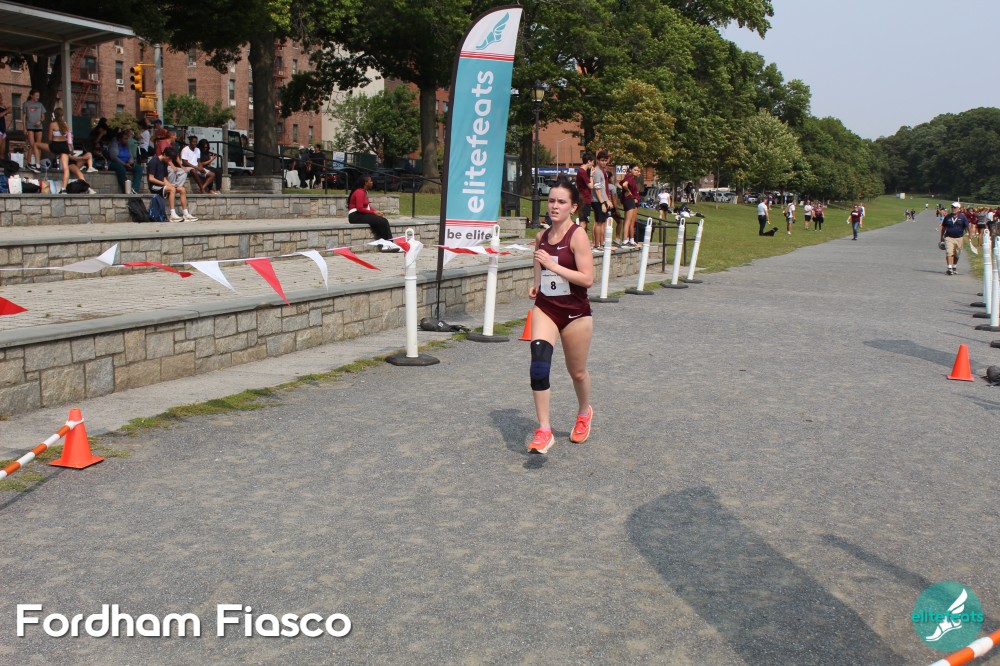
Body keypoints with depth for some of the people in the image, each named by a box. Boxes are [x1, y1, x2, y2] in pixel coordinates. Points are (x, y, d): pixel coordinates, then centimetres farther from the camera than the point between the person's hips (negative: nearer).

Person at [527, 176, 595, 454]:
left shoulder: (578, 236, -13)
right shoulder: (542, 237, 6)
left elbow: (587, 279, -21)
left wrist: (553, 266, -25)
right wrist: (536, 285, 5)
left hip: (575, 313, -4)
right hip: (545, 308, 4)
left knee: (577, 372, 13)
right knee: (538, 365, -18)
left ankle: (584, 413, 45)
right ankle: (544, 432, -13)